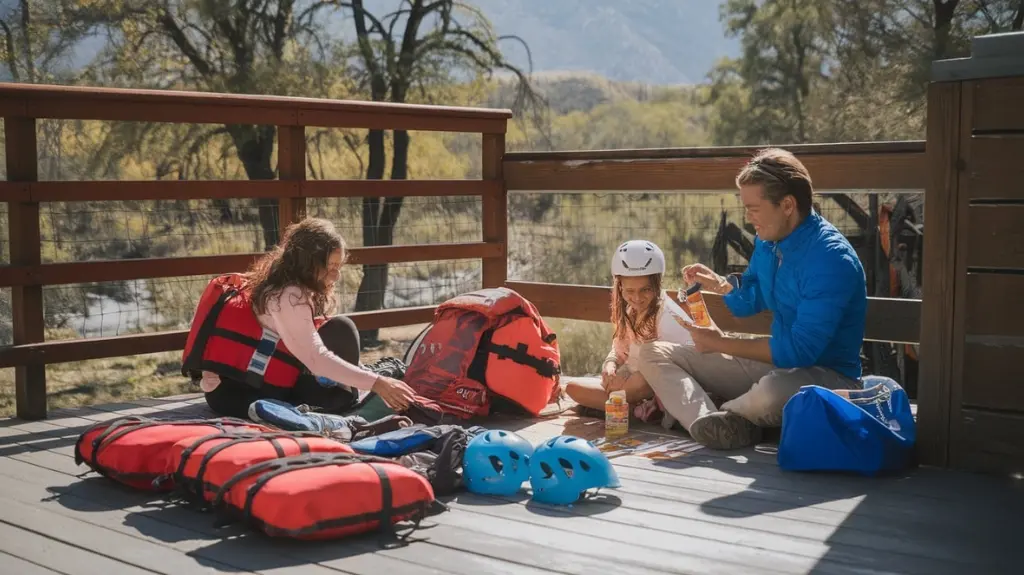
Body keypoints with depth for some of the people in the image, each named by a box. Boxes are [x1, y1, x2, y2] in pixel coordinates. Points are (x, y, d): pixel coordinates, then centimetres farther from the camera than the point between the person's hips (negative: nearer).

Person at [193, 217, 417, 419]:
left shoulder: (296, 289, 6)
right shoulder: (288, 296, -22)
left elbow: (310, 348, 6)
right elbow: (316, 359, -29)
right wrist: (376, 383, -31)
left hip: (264, 381, 9)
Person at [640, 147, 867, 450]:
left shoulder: (831, 258, -23)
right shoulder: (767, 242, 3)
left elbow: (799, 350, -26)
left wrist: (722, 344, -19)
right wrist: (720, 285, -3)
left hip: (828, 376, -8)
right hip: (776, 363, 8)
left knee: (771, 391, -44)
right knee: (654, 353, 1)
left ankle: (723, 415, -9)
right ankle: (707, 420, -28)